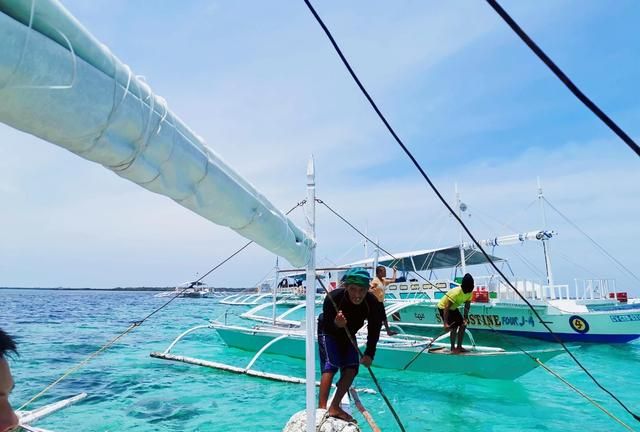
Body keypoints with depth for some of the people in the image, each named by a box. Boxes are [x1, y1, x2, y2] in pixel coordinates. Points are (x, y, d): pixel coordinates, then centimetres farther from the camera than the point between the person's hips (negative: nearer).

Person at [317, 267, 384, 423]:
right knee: (330, 366, -17)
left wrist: (369, 354, -22)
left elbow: (374, 330, -17)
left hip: (349, 335, 4)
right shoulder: (333, 297, -39)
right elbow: (326, 326, -30)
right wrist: (336, 324, -52)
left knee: (351, 369, -3)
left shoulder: (373, 303, -30)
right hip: (328, 332, -4)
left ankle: (335, 407, 9)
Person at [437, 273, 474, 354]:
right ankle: (453, 348, 3)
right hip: (443, 307, -8)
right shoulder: (456, 293, -36)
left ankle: (459, 347, 16)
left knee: (463, 325, 3)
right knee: (454, 327, -14)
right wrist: (445, 323, -38)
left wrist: (465, 319, -17)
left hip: (453, 308, 8)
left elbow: (467, 306, -6)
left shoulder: (469, 292, -15)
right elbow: (446, 308, -35)